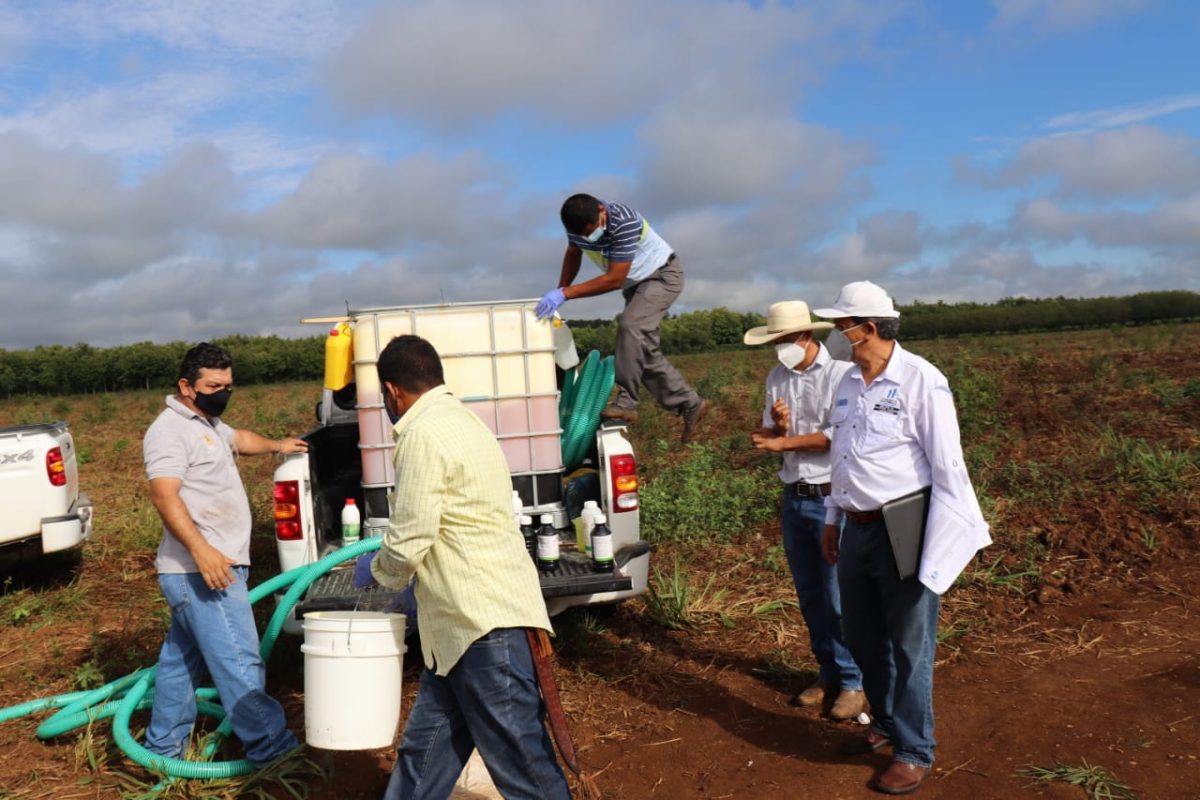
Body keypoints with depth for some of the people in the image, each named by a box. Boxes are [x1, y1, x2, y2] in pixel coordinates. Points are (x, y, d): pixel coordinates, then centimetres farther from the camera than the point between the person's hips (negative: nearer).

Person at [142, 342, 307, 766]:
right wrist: (201, 549, -34)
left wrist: (276, 445, 53)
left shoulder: (207, 422, 18)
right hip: (202, 571, -11)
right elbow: (165, 496, -25)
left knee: (182, 659, 18)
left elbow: (237, 438, 41)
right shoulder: (170, 430, -13)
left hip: (217, 566, 11)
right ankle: (273, 748, -7)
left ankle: (162, 747, 30)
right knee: (239, 663, -10)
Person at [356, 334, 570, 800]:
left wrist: (375, 569, 6)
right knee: (424, 747, 18)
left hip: (485, 621, -10)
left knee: (521, 760, -3)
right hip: (464, 623, 10)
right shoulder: (459, 418, 17)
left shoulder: (423, 435, -14)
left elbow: (408, 544, -15)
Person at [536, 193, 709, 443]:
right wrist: (557, 295, -1)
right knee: (644, 352, 3)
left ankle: (626, 402, -28)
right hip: (636, 282, 8)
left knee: (630, 325, -31)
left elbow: (614, 280, -34)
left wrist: (565, 293, -35)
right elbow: (573, 254, 9)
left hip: (663, 275, -8)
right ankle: (690, 404, 12)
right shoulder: (578, 223, -14)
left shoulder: (625, 222, -35)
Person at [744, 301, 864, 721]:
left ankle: (853, 682, 12)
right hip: (793, 499, 6)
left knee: (839, 597, -2)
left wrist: (785, 442, -11)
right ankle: (828, 674, 27)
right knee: (810, 596, 13)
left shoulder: (840, 373, -10)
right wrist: (779, 426, -14)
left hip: (831, 499, -6)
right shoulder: (777, 378, 9)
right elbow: (769, 437, 9)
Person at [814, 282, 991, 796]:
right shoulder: (848, 383, 8)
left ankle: (914, 752, 20)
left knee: (909, 646, 4)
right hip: (858, 529, 7)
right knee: (861, 637, 18)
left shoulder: (920, 381, -14)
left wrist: (944, 538, -15)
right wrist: (833, 518, 19)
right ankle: (886, 722, 40)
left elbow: (947, 466, -14)